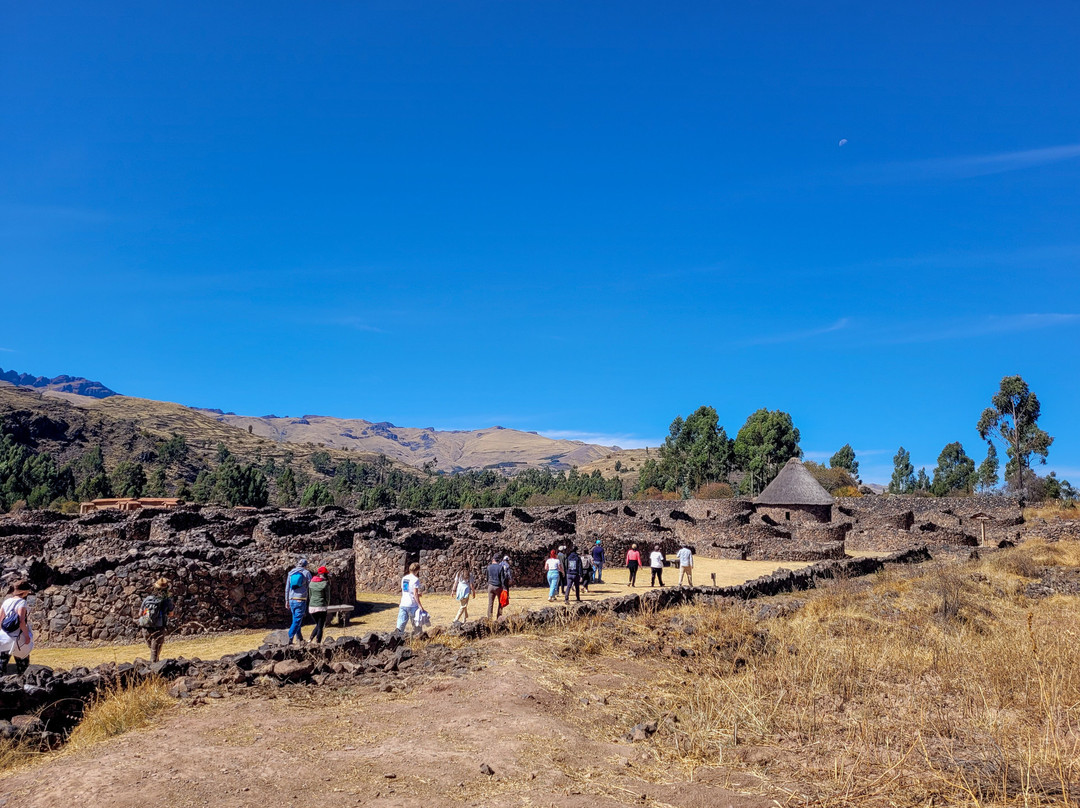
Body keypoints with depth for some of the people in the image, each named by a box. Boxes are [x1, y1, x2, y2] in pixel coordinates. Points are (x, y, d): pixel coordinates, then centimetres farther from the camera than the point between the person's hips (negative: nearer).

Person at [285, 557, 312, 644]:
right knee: (297, 621, -3)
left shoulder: (290, 573, 10)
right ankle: (290, 640, -11)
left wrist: (287, 601, 17)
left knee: (296, 620, 16)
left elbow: (287, 588, 12)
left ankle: (300, 639, 24)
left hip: (292, 599, 5)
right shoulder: (306, 572, -2)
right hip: (301, 600, -5)